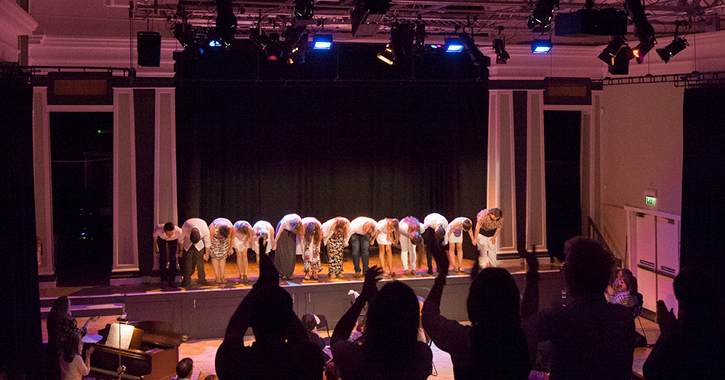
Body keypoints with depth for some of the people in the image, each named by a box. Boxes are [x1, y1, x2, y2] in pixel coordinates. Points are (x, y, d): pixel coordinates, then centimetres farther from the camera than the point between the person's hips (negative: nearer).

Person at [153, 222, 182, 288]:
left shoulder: (178, 231, -42)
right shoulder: (158, 229, -43)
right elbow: (155, 235, -15)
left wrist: (180, 249, 0)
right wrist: (155, 247, -1)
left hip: (173, 240, 0)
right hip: (161, 238, 0)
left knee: (172, 257, -13)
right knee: (162, 257, -15)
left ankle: (172, 280, -3)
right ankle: (164, 280, -5)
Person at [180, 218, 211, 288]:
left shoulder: (205, 230, -37)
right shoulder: (185, 227, -38)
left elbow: (207, 242, -16)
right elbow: (181, 239, -15)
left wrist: (207, 254, -2)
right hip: (188, 243, 0)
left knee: (199, 259, -9)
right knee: (188, 259, -9)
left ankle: (202, 279, 4)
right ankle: (187, 281, -3)